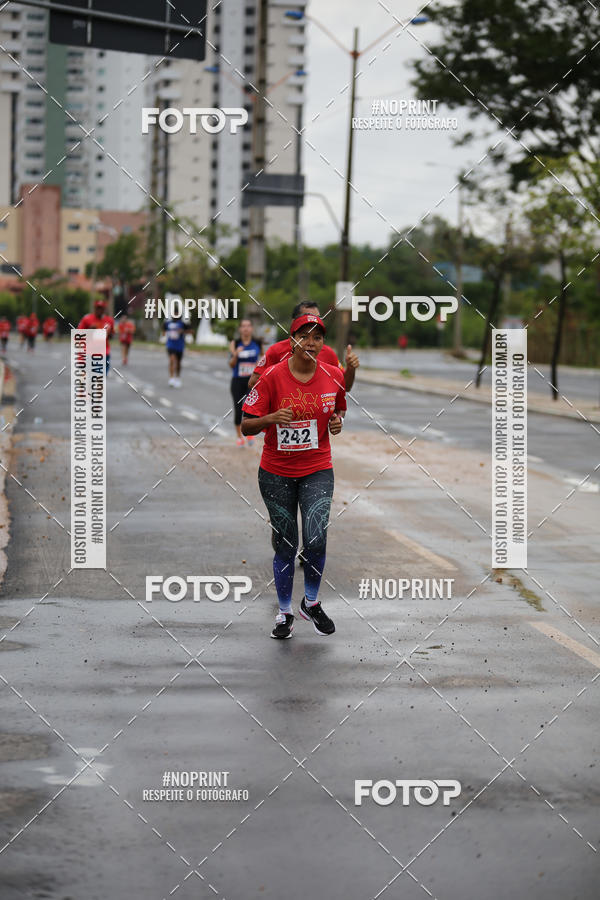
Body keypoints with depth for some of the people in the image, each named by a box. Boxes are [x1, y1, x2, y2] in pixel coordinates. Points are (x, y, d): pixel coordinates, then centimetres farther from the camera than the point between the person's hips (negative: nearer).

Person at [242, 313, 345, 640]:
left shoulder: (333, 375, -2)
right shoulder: (272, 376, -11)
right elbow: (246, 426, -9)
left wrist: (337, 422, -4)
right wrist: (271, 418, -28)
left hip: (317, 470, 1)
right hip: (276, 473, -1)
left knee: (316, 541, -14)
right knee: (285, 545, 5)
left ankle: (311, 602, 11)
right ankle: (284, 613, 22)